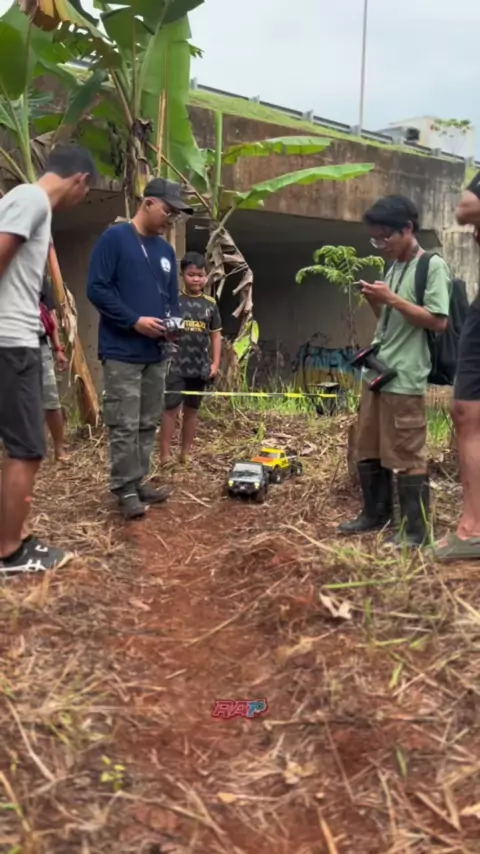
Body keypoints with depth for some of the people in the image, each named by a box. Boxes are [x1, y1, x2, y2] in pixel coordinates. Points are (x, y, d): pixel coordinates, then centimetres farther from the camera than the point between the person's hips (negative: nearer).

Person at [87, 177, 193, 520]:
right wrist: (134, 320, -18)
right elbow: (97, 288, -13)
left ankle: (139, 482, 22)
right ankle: (126, 489, 5)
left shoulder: (166, 250, 14)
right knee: (125, 425, -5)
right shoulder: (114, 238, -7)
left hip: (157, 353, 7)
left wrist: (174, 322, -2)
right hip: (122, 352, -7)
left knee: (149, 424, 12)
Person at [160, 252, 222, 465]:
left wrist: (215, 363, 5)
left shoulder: (210, 304, 7)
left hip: (199, 367, 4)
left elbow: (216, 335, 11)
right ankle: (164, 456, -1)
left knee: (192, 410, 11)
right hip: (176, 365, -4)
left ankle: (185, 455, 22)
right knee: (171, 408, -6)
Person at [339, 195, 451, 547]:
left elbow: (439, 321, -16)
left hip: (405, 379, -8)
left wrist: (392, 298, -18)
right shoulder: (393, 268, 16)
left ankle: (415, 530, 7)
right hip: (375, 372, 8)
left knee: (407, 455, -3)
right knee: (368, 451, 14)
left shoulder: (433, 266, -8)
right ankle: (376, 514, 28)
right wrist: (374, 300, 3)